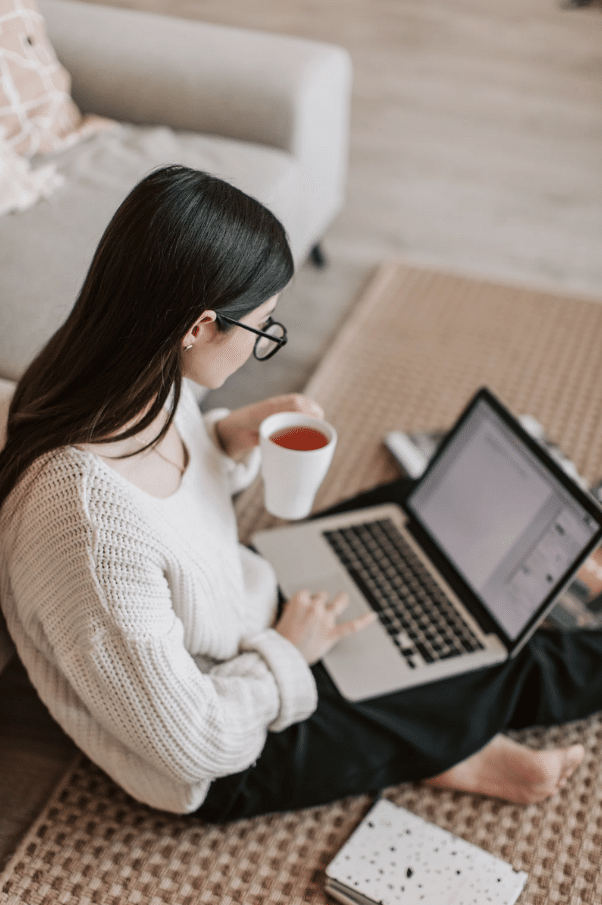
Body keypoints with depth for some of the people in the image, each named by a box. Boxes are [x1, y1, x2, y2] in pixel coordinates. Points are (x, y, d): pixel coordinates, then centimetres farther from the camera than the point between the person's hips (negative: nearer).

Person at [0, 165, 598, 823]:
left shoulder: (140, 387, -16)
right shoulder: (92, 522, -41)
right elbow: (192, 741, -29)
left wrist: (230, 437, -10)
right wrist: (288, 651, -14)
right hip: (224, 767, -7)